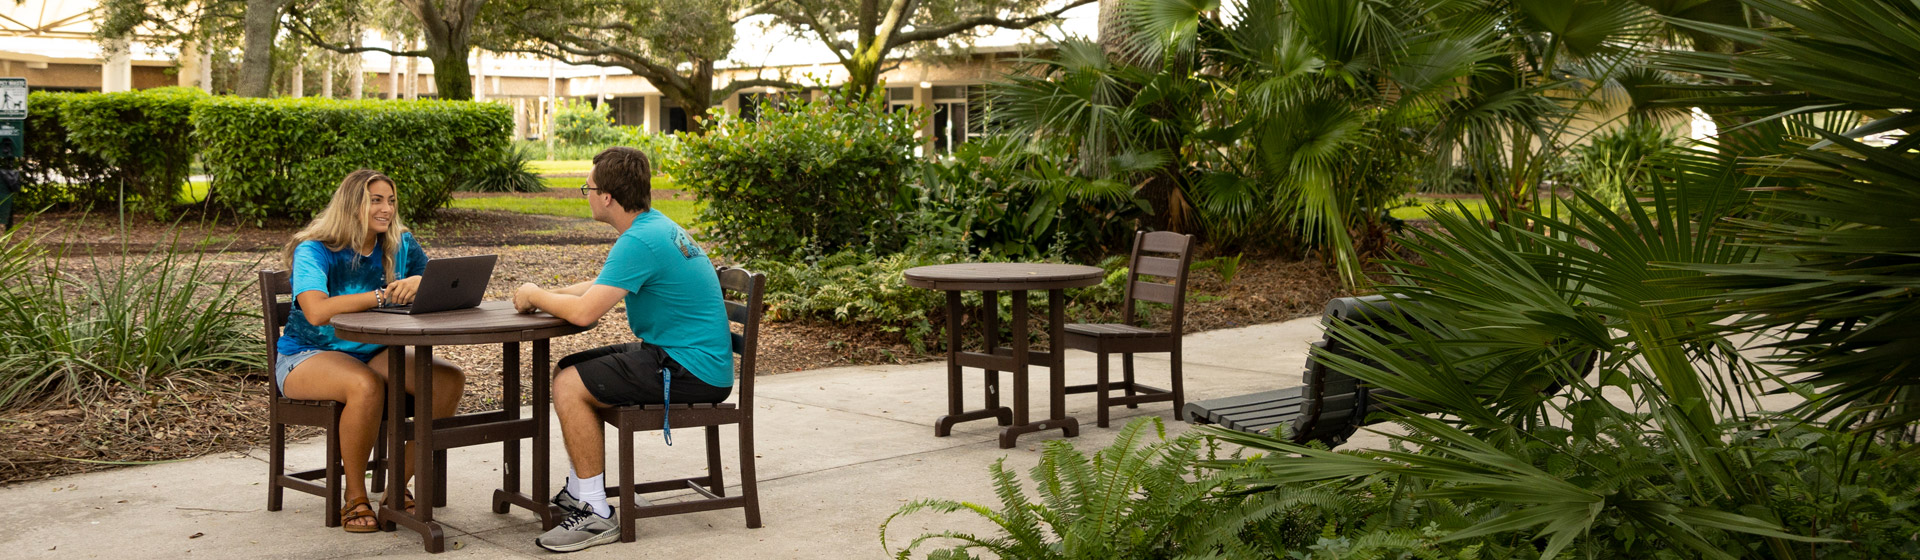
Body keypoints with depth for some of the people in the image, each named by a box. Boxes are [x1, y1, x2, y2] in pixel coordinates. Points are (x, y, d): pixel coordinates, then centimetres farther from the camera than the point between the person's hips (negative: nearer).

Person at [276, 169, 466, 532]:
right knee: (366, 386, -39)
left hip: (375, 353, 6)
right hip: (310, 356, -6)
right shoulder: (314, 251, -13)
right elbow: (317, 312, -31)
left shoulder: (400, 244, 4)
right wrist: (384, 295, -32)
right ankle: (355, 496, -20)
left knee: (451, 380, -19)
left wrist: (421, 282, -26)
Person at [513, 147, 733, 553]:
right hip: (679, 355, 11)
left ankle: (596, 514, -9)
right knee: (568, 369, 14)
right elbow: (602, 286, 25)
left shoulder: (640, 241, -21)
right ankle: (579, 492, 20)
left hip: (692, 371, -11)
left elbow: (583, 312, -24)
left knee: (569, 386, -15)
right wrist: (543, 295, 11)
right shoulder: (655, 225, 12)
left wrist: (534, 296, -5)